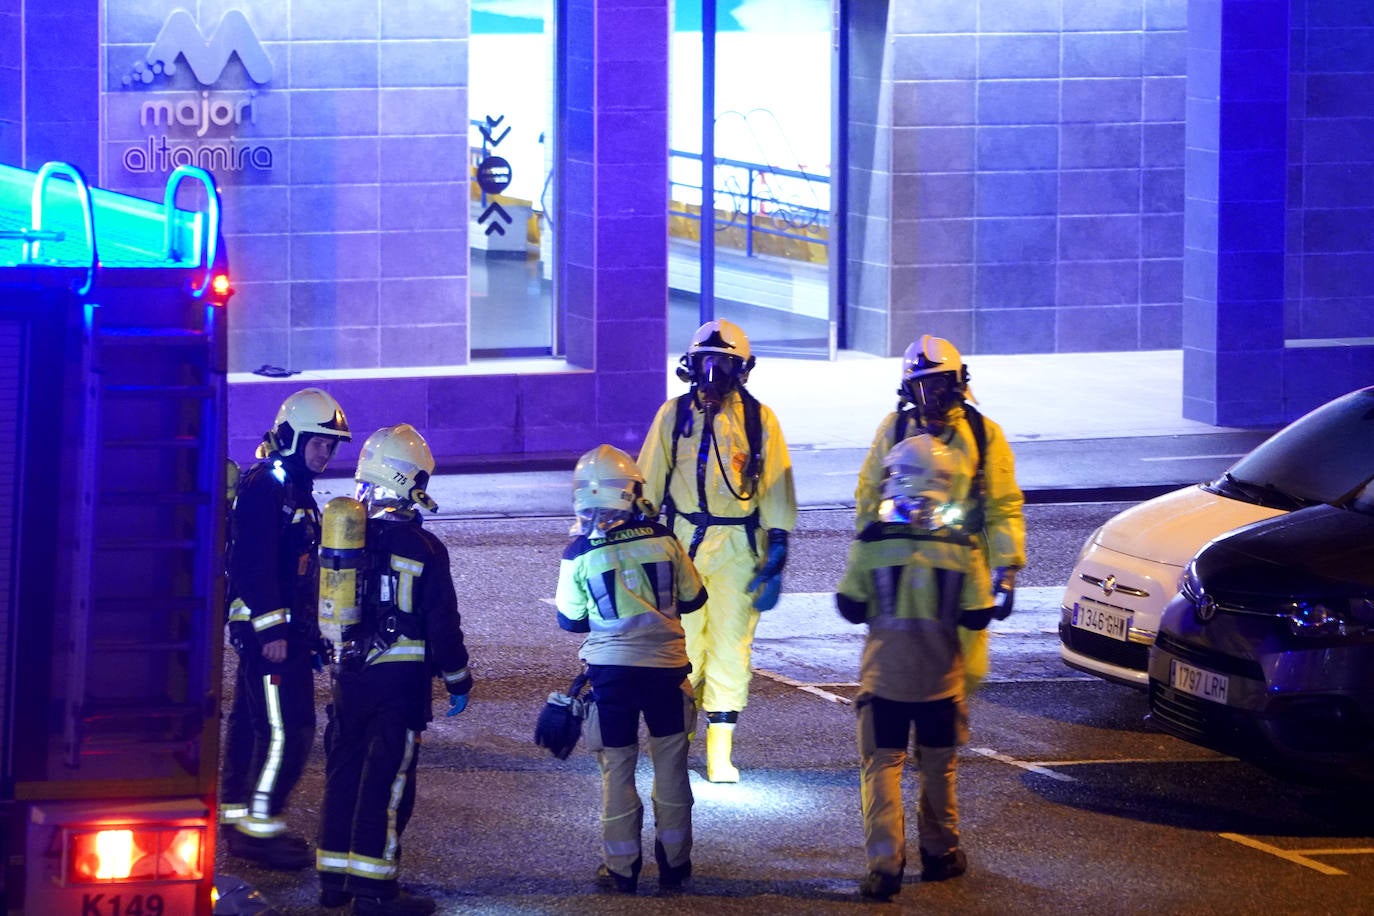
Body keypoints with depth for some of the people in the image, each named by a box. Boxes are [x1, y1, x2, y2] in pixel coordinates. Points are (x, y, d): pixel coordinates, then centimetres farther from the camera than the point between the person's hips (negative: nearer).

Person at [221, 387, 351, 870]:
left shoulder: (295, 489, 18)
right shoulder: (265, 487, -15)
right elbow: (253, 565, -21)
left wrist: (310, 631, 26)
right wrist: (272, 629, -24)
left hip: (285, 628, 10)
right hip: (268, 628, -10)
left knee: (250, 723, 14)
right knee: (287, 728, -11)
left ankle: (237, 816, 20)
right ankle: (259, 826, -10)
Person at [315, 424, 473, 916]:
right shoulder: (423, 547, -11)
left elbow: (318, 600, 12)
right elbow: (442, 621, -9)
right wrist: (457, 680, 2)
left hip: (347, 671, 5)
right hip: (400, 674, -5)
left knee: (343, 770, 14)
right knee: (387, 781, -2)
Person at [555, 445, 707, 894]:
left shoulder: (579, 553, -8)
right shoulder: (662, 538, -6)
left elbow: (570, 620, 4)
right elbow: (693, 598, 6)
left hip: (611, 670, -1)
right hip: (665, 664, 1)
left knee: (617, 766, 9)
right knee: (671, 763, 13)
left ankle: (621, 867, 12)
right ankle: (674, 861, 18)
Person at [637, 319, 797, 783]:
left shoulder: (759, 419, 2)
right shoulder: (674, 414, 5)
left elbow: (776, 488, 4)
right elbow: (649, 481, 9)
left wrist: (777, 553, -1)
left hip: (738, 548, -1)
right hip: (681, 542, 1)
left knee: (730, 648, -2)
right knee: (682, 644, 0)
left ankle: (719, 751, 3)